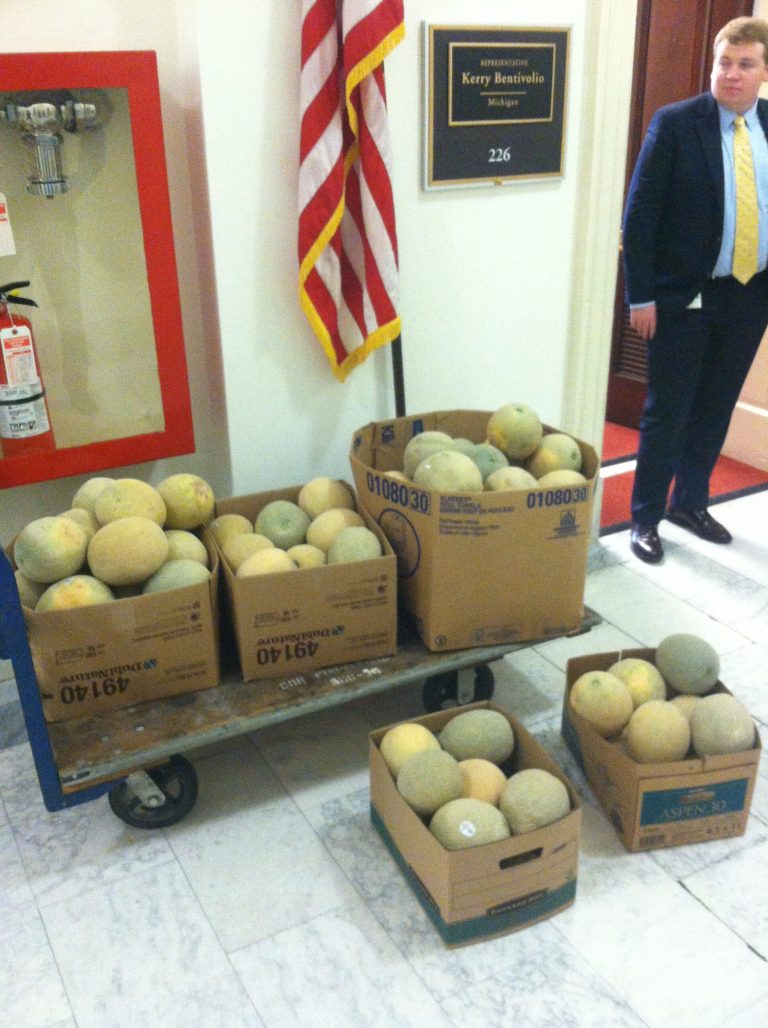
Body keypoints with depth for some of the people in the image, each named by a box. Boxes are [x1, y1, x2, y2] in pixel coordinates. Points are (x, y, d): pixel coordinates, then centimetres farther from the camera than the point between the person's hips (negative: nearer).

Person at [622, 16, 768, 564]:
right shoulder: (675, 123, -7)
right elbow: (640, 211, -9)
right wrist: (641, 295, -13)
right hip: (684, 295, -4)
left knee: (716, 409, 13)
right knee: (667, 411, 2)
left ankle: (690, 502, 30)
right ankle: (645, 517, 15)